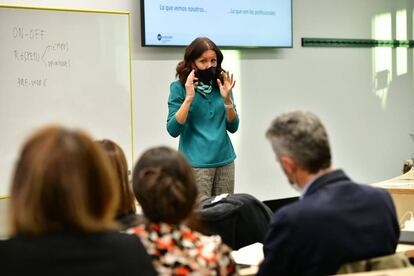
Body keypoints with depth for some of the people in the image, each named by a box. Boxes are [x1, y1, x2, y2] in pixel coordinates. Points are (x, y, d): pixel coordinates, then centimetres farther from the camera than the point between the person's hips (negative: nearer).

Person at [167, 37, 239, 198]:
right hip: (196, 164, -4)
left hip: (225, 161, 4)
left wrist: (227, 99, -7)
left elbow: (233, 127, 7)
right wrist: (189, 98, -17)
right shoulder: (179, 88, -4)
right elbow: (173, 130, -11)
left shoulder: (221, 85, 8)